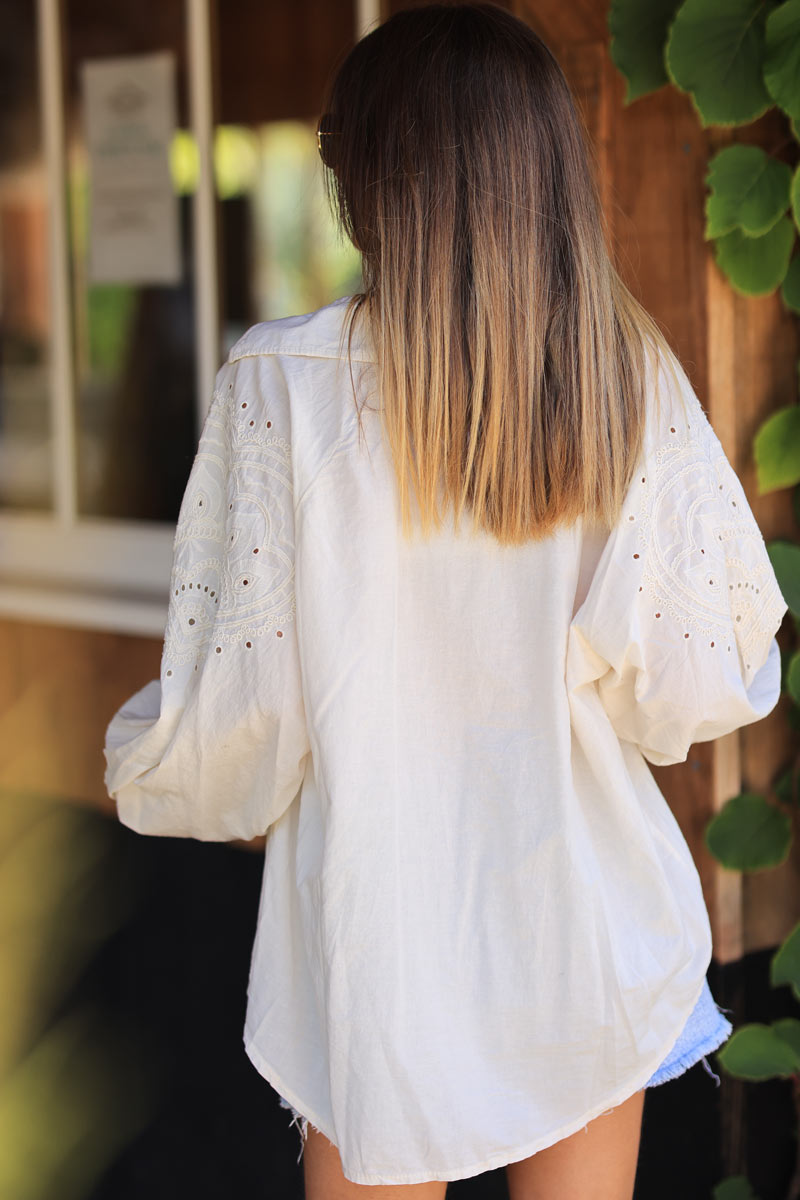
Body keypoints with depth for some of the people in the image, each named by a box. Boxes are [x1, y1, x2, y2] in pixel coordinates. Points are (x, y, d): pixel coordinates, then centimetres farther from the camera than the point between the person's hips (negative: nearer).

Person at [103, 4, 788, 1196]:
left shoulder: (285, 384, -14)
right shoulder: (633, 379, -7)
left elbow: (234, 712, -11)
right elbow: (696, 689, -7)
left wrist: (137, 769, 11)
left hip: (381, 937, -2)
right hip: (588, 930, 2)